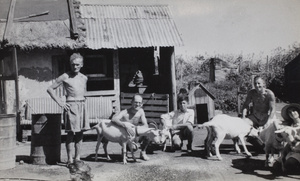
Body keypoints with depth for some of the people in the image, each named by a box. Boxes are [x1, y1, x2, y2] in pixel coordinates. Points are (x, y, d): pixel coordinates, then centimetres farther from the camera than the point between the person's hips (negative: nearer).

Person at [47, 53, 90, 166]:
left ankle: (77, 158, 13)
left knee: (80, 133, 6)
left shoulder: (84, 78, 12)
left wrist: (82, 100, 13)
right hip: (70, 106, -5)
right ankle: (70, 159, 2)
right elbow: (50, 89, -2)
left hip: (82, 106, 5)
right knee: (70, 133, -4)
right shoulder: (65, 77, -3)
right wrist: (59, 102, -8)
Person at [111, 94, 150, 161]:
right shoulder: (125, 113, -24)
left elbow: (146, 125, -13)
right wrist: (125, 126, -55)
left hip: (136, 135, 5)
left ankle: (143, 153, 3)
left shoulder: (141, 111, -8)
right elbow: (113, 119, -42)